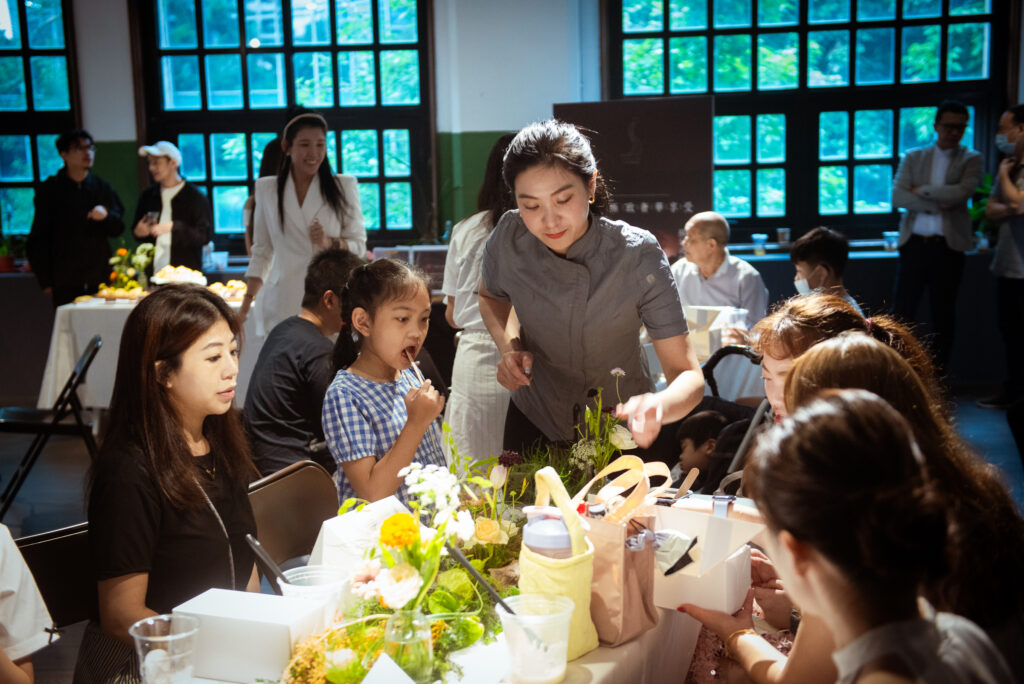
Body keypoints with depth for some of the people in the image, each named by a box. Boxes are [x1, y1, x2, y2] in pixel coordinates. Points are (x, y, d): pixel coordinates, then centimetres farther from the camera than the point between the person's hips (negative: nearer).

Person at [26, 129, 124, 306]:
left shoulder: (102, 187, 12)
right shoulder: (50, 189, 3)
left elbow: (118, 229, 12)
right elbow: (39, 237, 4)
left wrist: (106, 215, -11)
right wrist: (45, 281, 0)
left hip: (101, 278, 2)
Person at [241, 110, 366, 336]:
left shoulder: (344, 186, 9)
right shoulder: (266, 189, 12)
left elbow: (359, 245, 9)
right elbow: (262, 250, 17)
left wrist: (331, 242, -10)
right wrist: (247, 300, 10)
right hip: (283, 304, 1)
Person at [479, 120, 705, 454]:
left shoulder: (638, 256, -27)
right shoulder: (508, 240, -21)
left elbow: (689, 376, -27)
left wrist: (658, 406, -49)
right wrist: (509, 346, -16)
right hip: (535, 423, 2)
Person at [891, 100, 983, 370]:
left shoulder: (971, 160, 7)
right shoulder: (913, 158, 11)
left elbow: (962, 193, -12)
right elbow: (897, 196, -3)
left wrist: (921, 190, -5)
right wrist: (937, 205, -12)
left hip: (948, 246, -1)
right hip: (915, 243, 1)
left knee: (943, 315, 4)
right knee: (902, 310, -2)